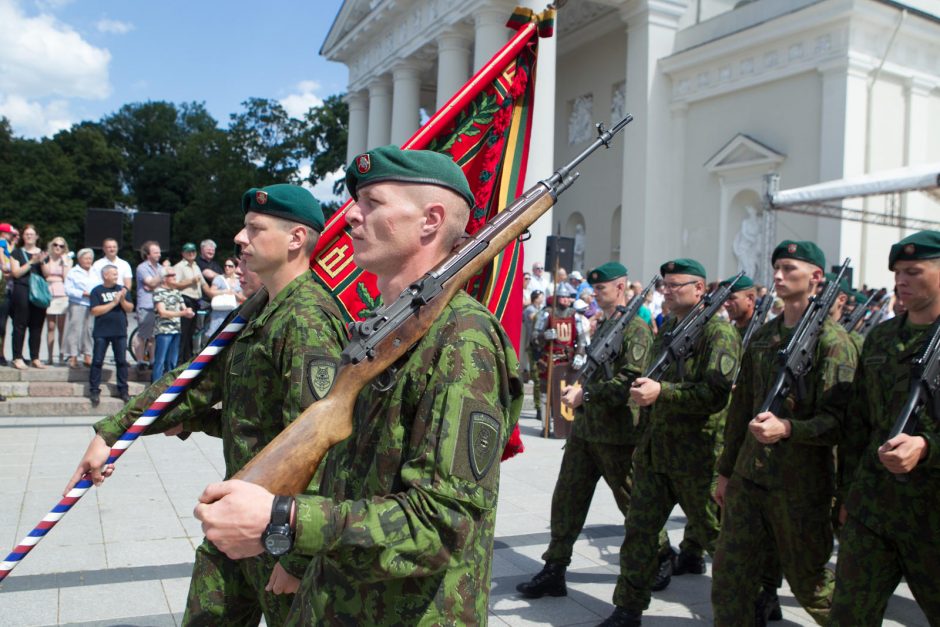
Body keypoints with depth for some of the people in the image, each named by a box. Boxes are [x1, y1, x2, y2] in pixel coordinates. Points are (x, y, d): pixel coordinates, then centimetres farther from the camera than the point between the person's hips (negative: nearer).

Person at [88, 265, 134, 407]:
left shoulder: (122, 289, 9)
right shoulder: (97, 291, -1)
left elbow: (130, 309, 6)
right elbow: (95, 311, -11)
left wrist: (123, 300, -13)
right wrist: (113, 303, -14)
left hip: (120, 331, 3)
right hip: (101, 332, -3)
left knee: (122, 361, 6)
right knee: (97, 361, 0)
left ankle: (123, 390, 12)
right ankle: (94, 391, 6)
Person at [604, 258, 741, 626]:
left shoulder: (719, 333, -12)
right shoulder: (666, 328, 13)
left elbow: (716, 395, -22)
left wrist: (662, 391, -26)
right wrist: (643, 387, 9)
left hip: (697, 453, -7)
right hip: (655, 448, 7)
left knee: (715, 533, 11)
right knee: (639, 527, 6)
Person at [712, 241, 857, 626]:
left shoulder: (832, 341, -9)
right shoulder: (762, 337, 11)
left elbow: (838, 420, -15)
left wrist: (787, 428, -33)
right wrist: (726, 470, 16)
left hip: (801, 487, -6)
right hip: (748, 479, 6)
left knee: (808, 584, 12)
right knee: (729, 578, 5)